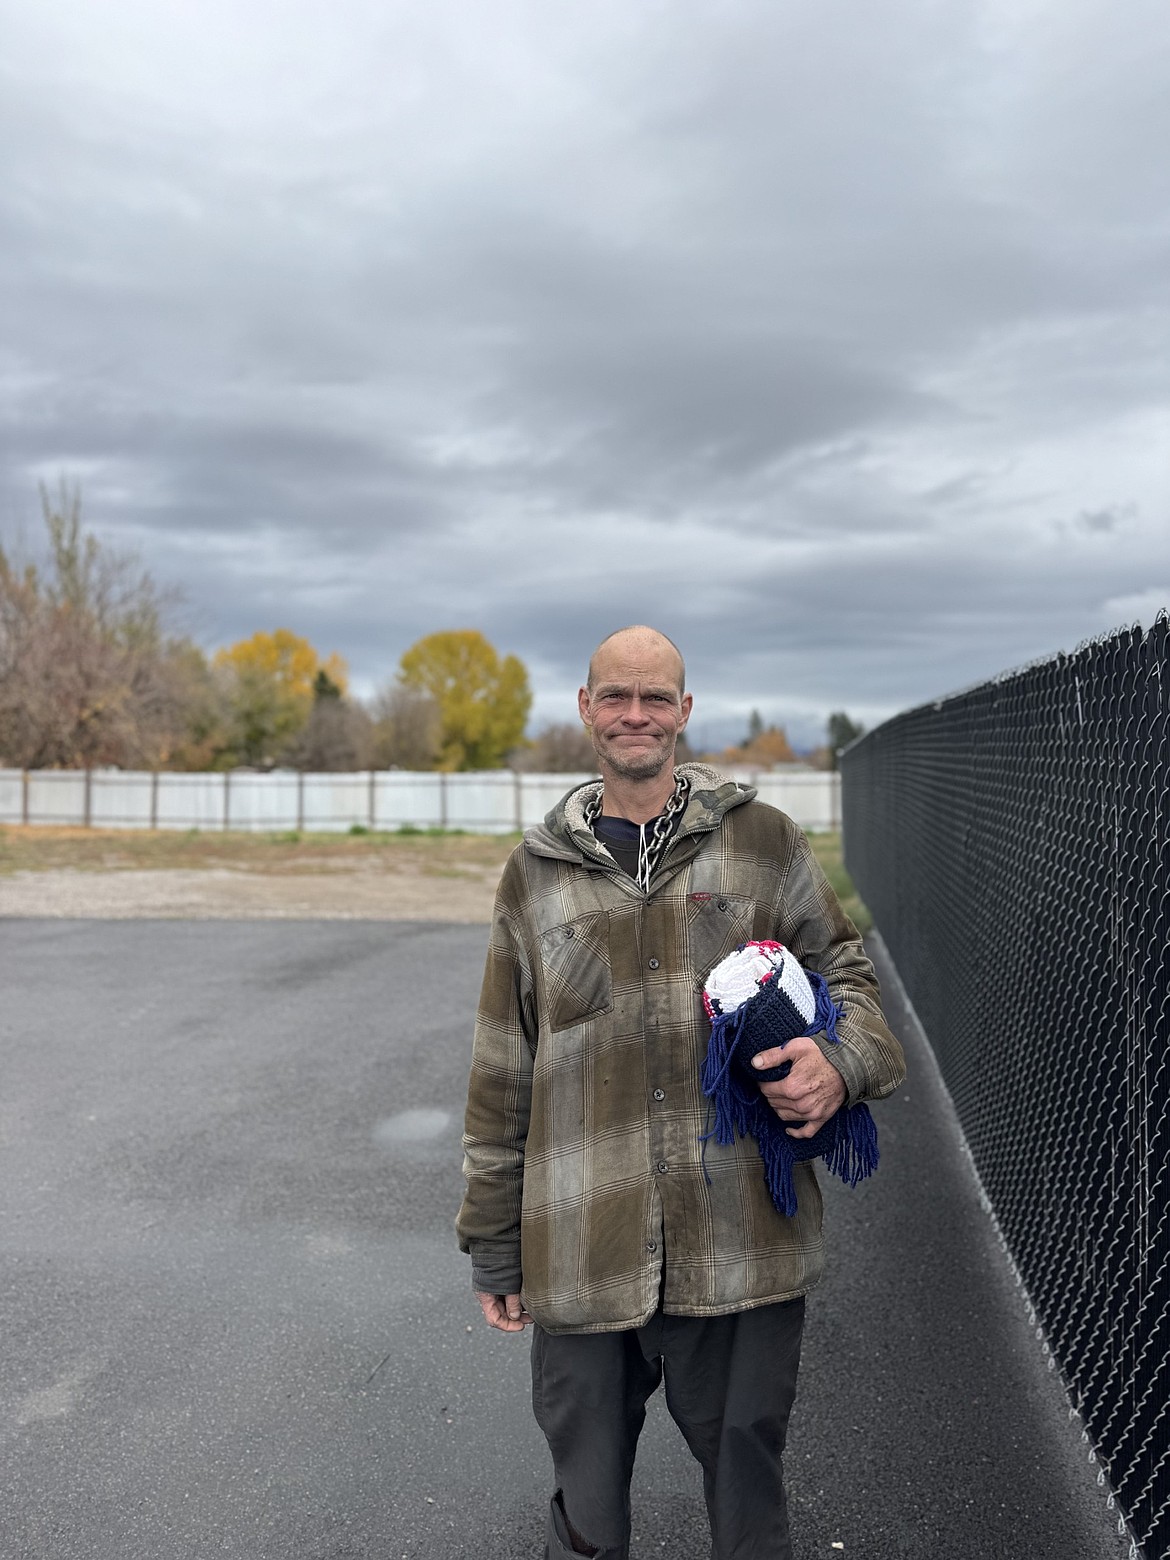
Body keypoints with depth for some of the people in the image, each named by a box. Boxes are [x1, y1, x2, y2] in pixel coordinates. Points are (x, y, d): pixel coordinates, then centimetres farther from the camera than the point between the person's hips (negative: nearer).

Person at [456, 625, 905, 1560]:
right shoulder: (536, 873, 7)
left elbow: (844, 969, 11)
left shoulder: (762, 841, 3)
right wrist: (496, 1247, 11)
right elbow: (502, 1076, 10)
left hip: (742, 1239, -1)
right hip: (582, 1251, 1)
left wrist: (843, 1061, -13)